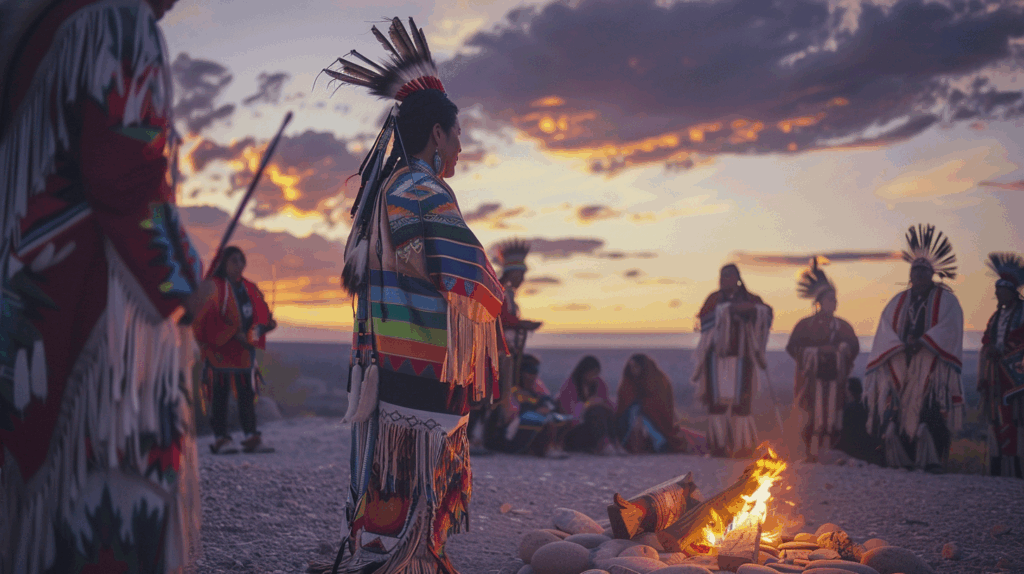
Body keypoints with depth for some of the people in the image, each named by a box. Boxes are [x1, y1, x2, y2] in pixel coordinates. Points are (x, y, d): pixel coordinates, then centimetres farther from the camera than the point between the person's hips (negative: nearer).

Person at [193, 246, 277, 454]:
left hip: (244, 351, 6)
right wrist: (234, 334, -19)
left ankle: (251, 438, 7)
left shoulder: (249, 288, 15)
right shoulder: (215, 287, -6)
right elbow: (208, 319, -14)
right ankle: (220, 438, 2)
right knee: (220, 394, -2)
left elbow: (261, 314, 14)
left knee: (247, 394, 5)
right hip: (220, 350, -6)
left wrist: (265, 324, -10)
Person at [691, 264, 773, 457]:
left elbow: (767, 312, -5)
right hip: (717, 356, 0)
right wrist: (730, 308, -17)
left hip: (741, 357, 0)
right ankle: (718, 444, -5)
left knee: (741, 401, -4)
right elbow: (704, 318, -8)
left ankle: (742, 445, 1)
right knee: (718, 399, -6)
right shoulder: (715, 299, 11)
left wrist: (753, 308, -25)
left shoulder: (748, 298, 12)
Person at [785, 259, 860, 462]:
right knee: (814, 414, -10)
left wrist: (839, 349, -12)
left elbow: (854, 346, 7)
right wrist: (815, 352, -11)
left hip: (834, 376, 3)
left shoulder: (842, 326, 17)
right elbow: (793, 347, -1)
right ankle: (811, 452, -8)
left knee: (832, 416, -3)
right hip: (812, 377, -3)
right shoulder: (805, 324, 8)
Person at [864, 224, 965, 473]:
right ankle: (901, 462, -3)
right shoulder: (898, 302, 19)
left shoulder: (946, 300, 9)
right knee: (898, 413, -6)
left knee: (931, 414, -14)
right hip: (899, 367, 3)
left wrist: (921, 343, -18)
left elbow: (948, 328, -6)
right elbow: (885, 331, 7)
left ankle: (932, 461, -11)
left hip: (932, 367, -3)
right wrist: (903, 346, -12)